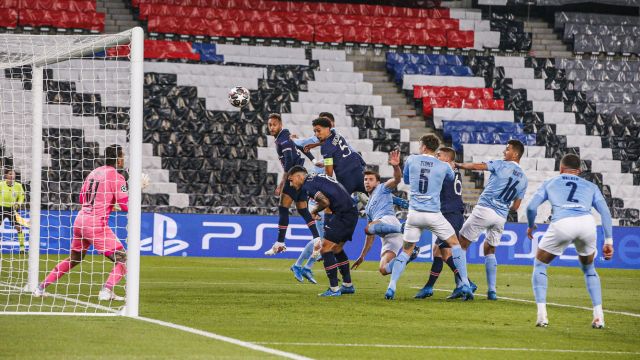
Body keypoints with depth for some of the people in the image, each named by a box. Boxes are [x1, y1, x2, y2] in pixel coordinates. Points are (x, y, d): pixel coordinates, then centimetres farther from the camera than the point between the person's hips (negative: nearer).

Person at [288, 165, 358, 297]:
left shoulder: (308, 184, -8)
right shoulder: (317, 179, 22)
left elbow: (325, 202, -19)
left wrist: (314, 212, 0)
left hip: (343, 215, -10)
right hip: (352, 213, 10)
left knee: (325, 249, -5)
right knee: (337, 249, 23)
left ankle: (334, 289, -5)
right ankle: (348, 285, 29)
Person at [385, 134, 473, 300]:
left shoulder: (411, 160, 2)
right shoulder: (444, 166, 1)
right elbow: (451, 177, 24)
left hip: (414, 214, 1)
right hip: (434, 215, -1)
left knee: (406, 251, 13)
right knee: (455, 244, 12)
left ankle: (391, 287, -1)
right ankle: (465, 285, 3)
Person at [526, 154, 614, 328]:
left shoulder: (550, 183, 28)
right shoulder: (590, 186, 30)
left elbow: (531, 207, 17)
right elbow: (605, 212, 17)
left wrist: (531, 226, 36)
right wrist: (609, 240, 16)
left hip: (561, 224, -2)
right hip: (587, 222, 2)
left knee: (540, 266, 22)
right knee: (589, 269, 28)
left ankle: (542, 315, 8)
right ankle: (598, 317, 16)